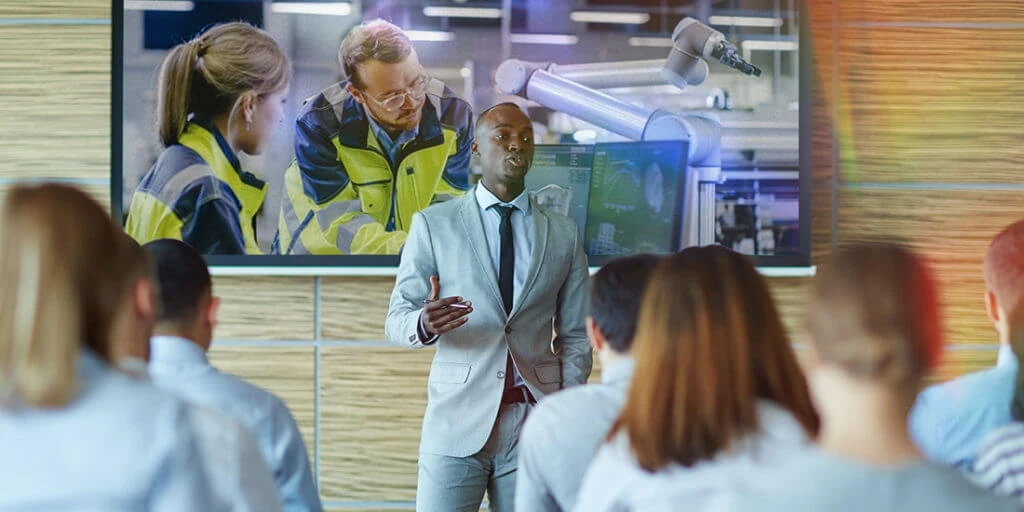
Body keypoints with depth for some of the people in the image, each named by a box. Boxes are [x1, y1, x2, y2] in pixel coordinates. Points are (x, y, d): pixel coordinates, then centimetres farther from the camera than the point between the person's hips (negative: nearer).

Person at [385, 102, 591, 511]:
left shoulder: (563, 234, 11)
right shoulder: (433, 225, 5)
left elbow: (575, 336, 12)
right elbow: (396, 320, 2)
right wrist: (424, 324, -21)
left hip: (535, 425, 2)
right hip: (458, 422, -1)